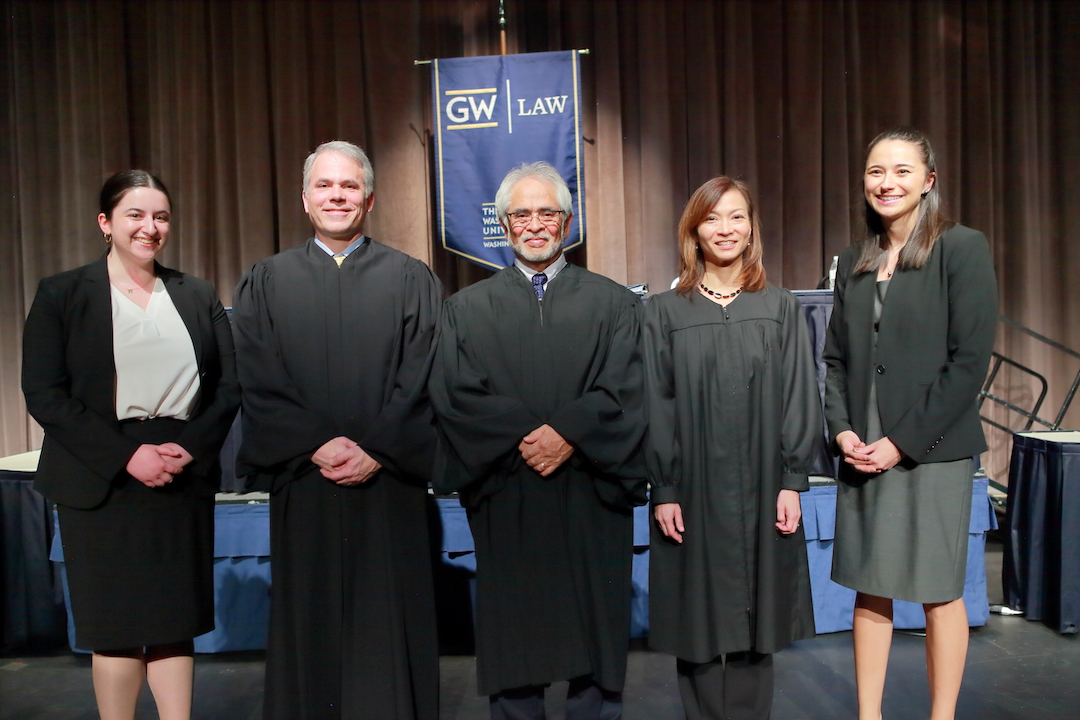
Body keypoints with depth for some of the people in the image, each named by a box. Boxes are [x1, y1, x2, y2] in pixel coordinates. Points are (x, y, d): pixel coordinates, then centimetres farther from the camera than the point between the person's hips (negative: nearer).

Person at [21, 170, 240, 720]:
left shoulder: (197, 296, 11)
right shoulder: (61, 294, 2)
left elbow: (229, 384, 7)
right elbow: (43, 392, -6)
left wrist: (191, 447, -9)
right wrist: (126, 455, -13)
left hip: (184, 477, 3)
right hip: (101, 483, -2)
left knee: (176, 622, 8)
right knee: (116, 626, 6)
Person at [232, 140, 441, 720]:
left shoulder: (411, 280, 6)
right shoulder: (267, 281, 8)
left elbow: (421, 383, -2)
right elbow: (258, 384, 0)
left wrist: (377, 452, -12)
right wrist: (317, 446, -12)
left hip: (388, 484, -1)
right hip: (303, 483, 1)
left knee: (388, 621, 5)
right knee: (311, 620, 9)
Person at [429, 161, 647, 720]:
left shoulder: (613, 303, 9)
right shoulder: (467, 308, 9)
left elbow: (625, 392, -2)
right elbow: (454, 396, -3)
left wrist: (569, 434, -16)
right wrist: (525, 438, -14)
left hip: (590, 500, 0)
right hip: (504, 501, 0)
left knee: (594, 636, 7)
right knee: (512, 650, 7)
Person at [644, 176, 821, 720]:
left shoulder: (781, 309, 7)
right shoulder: (664, 312, 3)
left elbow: (799, 398, 3)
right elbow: (655, 406, -1)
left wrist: (793, 480, -4)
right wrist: (662, 491, -6)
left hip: (761, 492, 1)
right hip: (693, 493, -1)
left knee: (754, 619, 9)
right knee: (700, 619, 6)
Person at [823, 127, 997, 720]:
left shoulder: (962, 248, -4)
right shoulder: (855, 261, 12)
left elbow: (969, 359, -10)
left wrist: (904, 441, -13)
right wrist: (841, 430, -3)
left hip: (931, 448, -4)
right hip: (862, 451, 5)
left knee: (939, 591, 6)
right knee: (869, 589, 10)